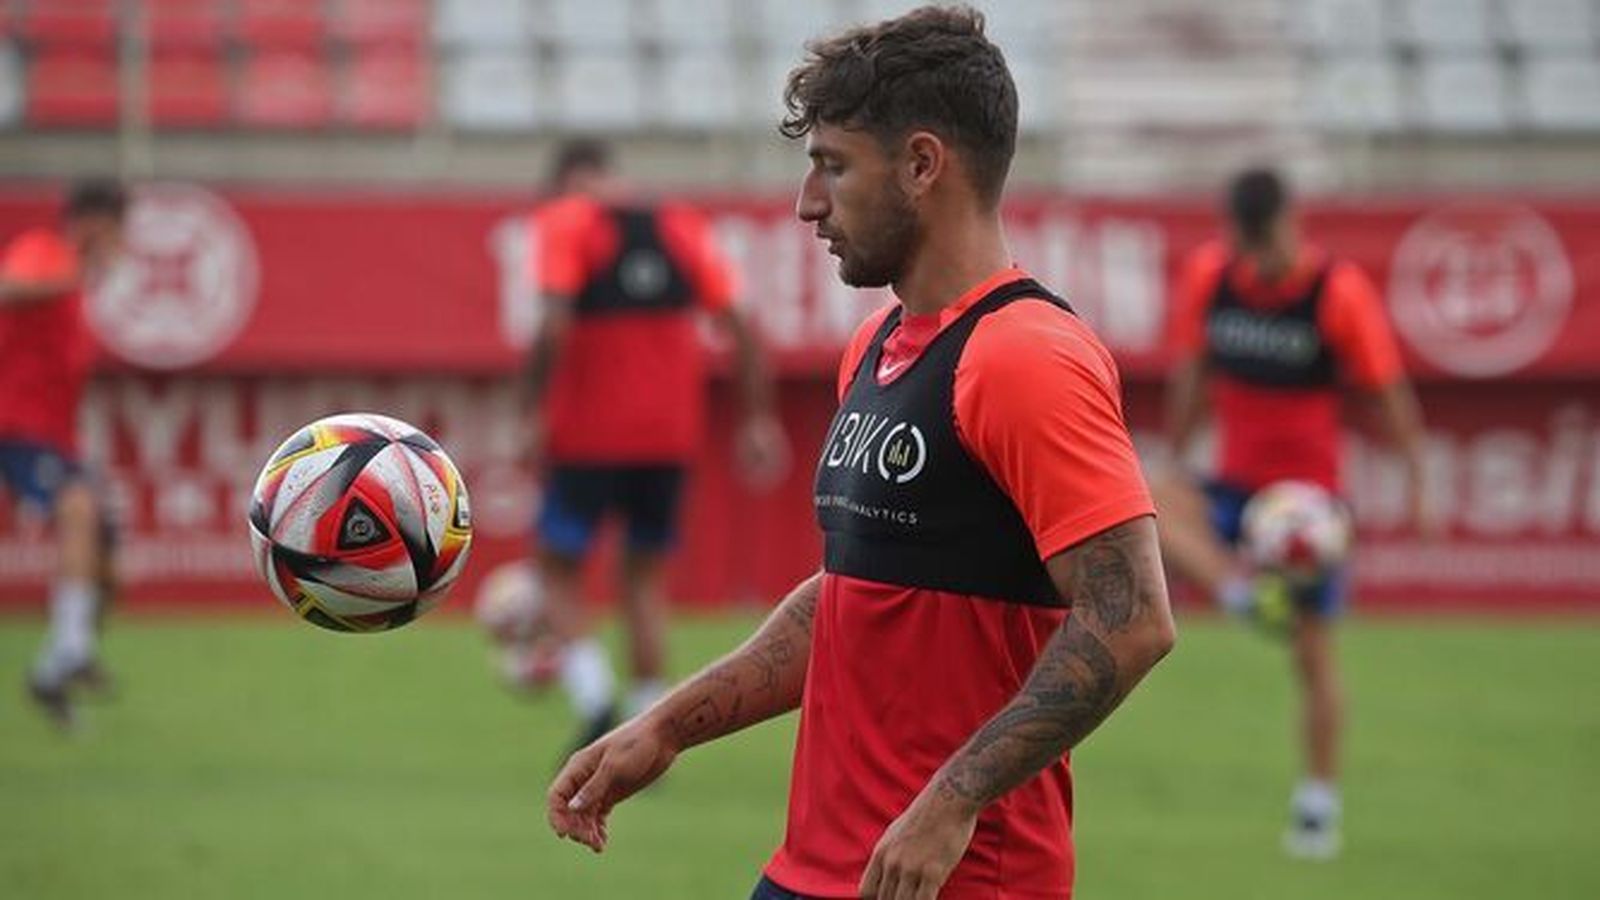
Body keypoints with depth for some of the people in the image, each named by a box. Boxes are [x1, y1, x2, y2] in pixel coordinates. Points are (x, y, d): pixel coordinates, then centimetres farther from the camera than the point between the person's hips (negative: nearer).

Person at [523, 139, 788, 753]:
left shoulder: (565, 223, -4)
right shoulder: (681, 227, 9)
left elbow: (555, 326, -18)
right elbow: (738, 327, 5)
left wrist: (537, 413, -12)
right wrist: (758, 419, 8)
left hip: (588, 436, -4)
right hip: (669, 435, 4)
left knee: (558, 573, 8)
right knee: (644, 578, 16)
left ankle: (595, 702, -16)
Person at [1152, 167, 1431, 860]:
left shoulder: (1339, 292, -14)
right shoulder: (1209, 277, -4)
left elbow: (1390, 392, -8)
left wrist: (1418, 485, -9)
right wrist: (1177, 460, 14)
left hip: (1309, 491, -3)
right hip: (1234, 483, 3)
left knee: (1313, 652, 0)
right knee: (1156, 505, -30)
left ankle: (1319, 802, 11)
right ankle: (1244, 593, -43)